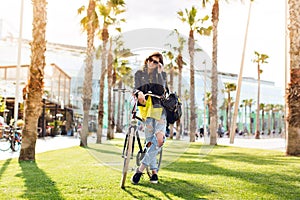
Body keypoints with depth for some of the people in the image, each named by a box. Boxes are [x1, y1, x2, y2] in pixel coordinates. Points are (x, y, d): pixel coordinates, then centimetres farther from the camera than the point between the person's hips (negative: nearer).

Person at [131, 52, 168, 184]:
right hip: (145, 108, 1)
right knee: (150, 142, -1)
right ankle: (154, 172, 9)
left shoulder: (162, 74, 10)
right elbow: (136, 88, -2)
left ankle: (141, 168, -15)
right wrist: (139, 93, -24)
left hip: (159, 107, -1)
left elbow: (161, 89, -6)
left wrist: (159, 73, -8)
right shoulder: (139, 74, 13)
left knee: (159, 139, -18)